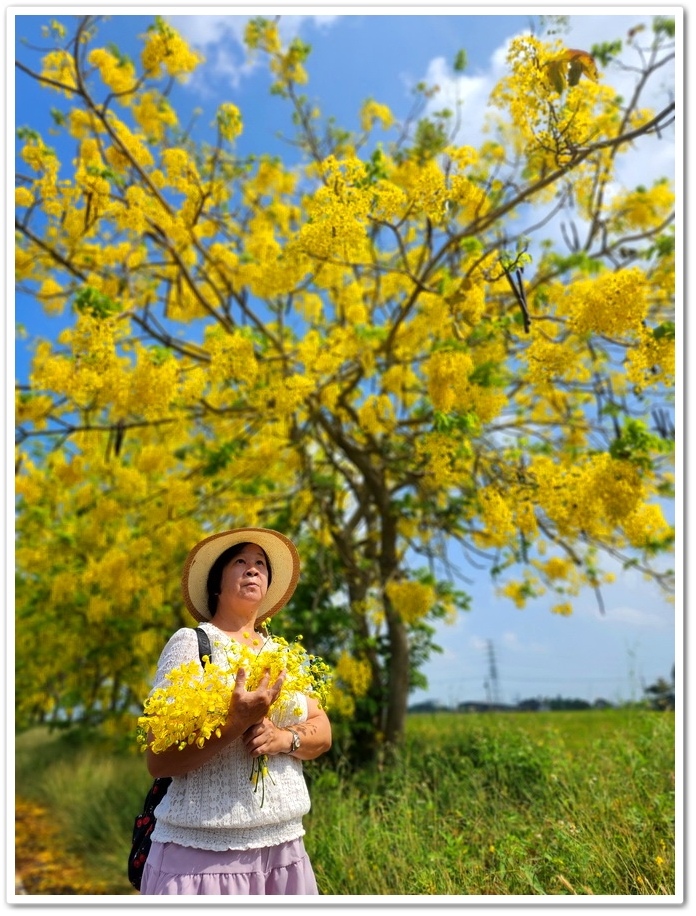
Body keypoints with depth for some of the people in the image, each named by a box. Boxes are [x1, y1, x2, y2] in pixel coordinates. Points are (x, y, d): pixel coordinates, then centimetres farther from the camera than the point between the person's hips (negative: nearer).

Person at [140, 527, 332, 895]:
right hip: (203, 851, -5)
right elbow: (158, 760, -14)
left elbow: (322, 733, 6)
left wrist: (285, 738, -15)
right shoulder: (191, 642, -10)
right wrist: (238, 721, -27)